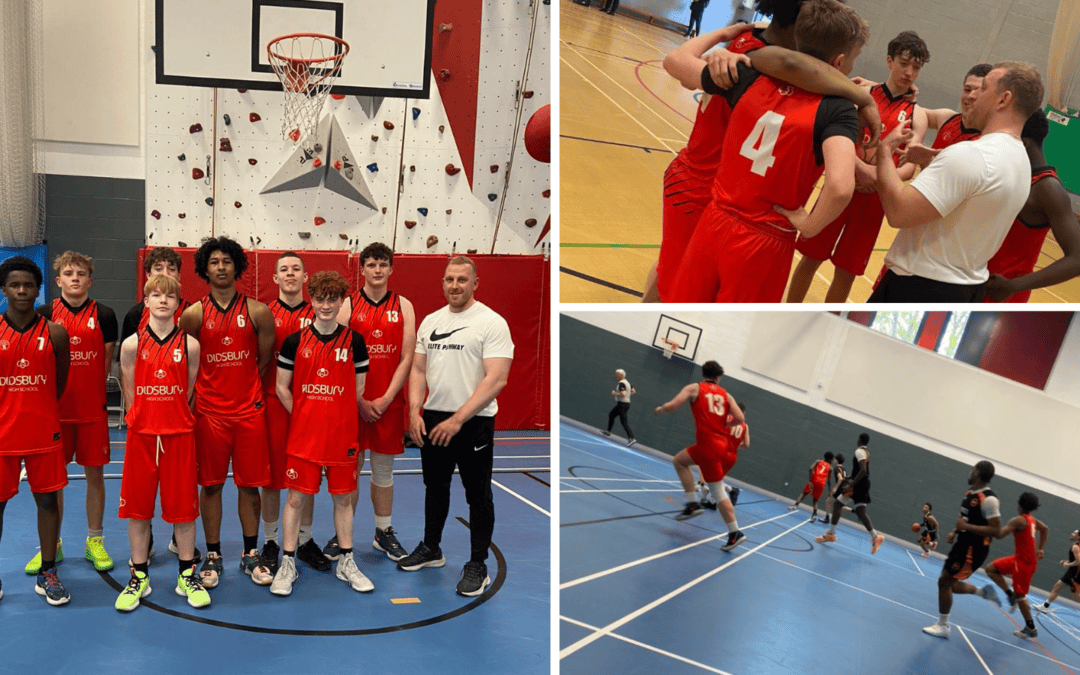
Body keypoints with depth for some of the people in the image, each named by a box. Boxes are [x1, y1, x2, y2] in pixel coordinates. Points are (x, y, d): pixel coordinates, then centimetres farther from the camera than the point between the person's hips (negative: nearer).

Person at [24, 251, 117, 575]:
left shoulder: (104, 315, 1)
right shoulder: (45, 314, 3)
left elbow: (105, 362, 5)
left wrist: (88, 390, -1)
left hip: (92, 409, 0)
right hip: (55, 408, 1)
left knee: (95, 474, 5)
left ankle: (95, 542, 17)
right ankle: (52, 545, 20)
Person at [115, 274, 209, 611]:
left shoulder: (189, 345, -1)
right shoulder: (132, 344, 1)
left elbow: (188, 396, 6)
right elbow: (131, 395, 5)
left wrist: (173, 419, 3)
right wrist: (149, 419, 3)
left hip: (179, 435, -1)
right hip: (141, 435, 1)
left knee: (183, 507, 5)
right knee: (137, 508, 7)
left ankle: (187, 576, 18)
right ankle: (139, 577, 21)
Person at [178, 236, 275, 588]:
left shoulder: (258, 312, 0)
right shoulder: (194, 314, 0)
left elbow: (264, 360, 8)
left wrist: (244, 388, 7)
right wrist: (204, 391, 5)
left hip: (250, 410, 0)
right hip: (209, 411, 0)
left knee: (250, 483, 6)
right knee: (211, 484, 6)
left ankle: (251, 555, 20)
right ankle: (212, 556, 19)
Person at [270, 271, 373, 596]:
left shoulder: (354, 341, 0)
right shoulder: (295, 341, -1)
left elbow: (358, 390, 6)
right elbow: (282, 387, 3)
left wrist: (339, 418, 2)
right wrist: (303, 416, -1)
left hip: (343, 434, 1)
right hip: (303, 434, -1)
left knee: (343, 497, 10)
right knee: (296, 497, 3)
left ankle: (346, 562, 23)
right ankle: (287, 564, 16)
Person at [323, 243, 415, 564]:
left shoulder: (403, 306, 4)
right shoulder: (347, 305, 1)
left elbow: (407, 358, -1)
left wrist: (386, 399, -9)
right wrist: (359, 400, -10)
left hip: (389, 401, 1)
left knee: (384, 468, 10)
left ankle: (383, 532, 24)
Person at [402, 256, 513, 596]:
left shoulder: (491, 322, -14)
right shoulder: (430, 321, 8)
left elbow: (497, 379, -22)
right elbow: (419, 369, 11)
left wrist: (458, 419, -26)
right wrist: (414, 412, -5)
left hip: (473, 423, -6)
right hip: (433, 419, 6)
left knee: (477, 495, 4)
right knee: (435, 486, 20)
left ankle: (477, 567, 16)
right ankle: (431, 549, 38)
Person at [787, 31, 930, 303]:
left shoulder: (916, 116, 4)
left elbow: (909, 166, -6)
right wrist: (860, 167, -29)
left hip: (873, 200, 1)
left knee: (847, 271, 8)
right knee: (811, 257, 8)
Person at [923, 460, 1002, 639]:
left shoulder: (989, 500, -21)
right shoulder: (970, 493, 8)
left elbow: (996, 529, -24)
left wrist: (967, 527, -26)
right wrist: (955, 532, 8)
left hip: (973, 550, -10)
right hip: (962, 544, 10)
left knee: (944, 581, -6)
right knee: (949, 583, 16)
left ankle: (943, 626, 7)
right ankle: (982, 591, 31)